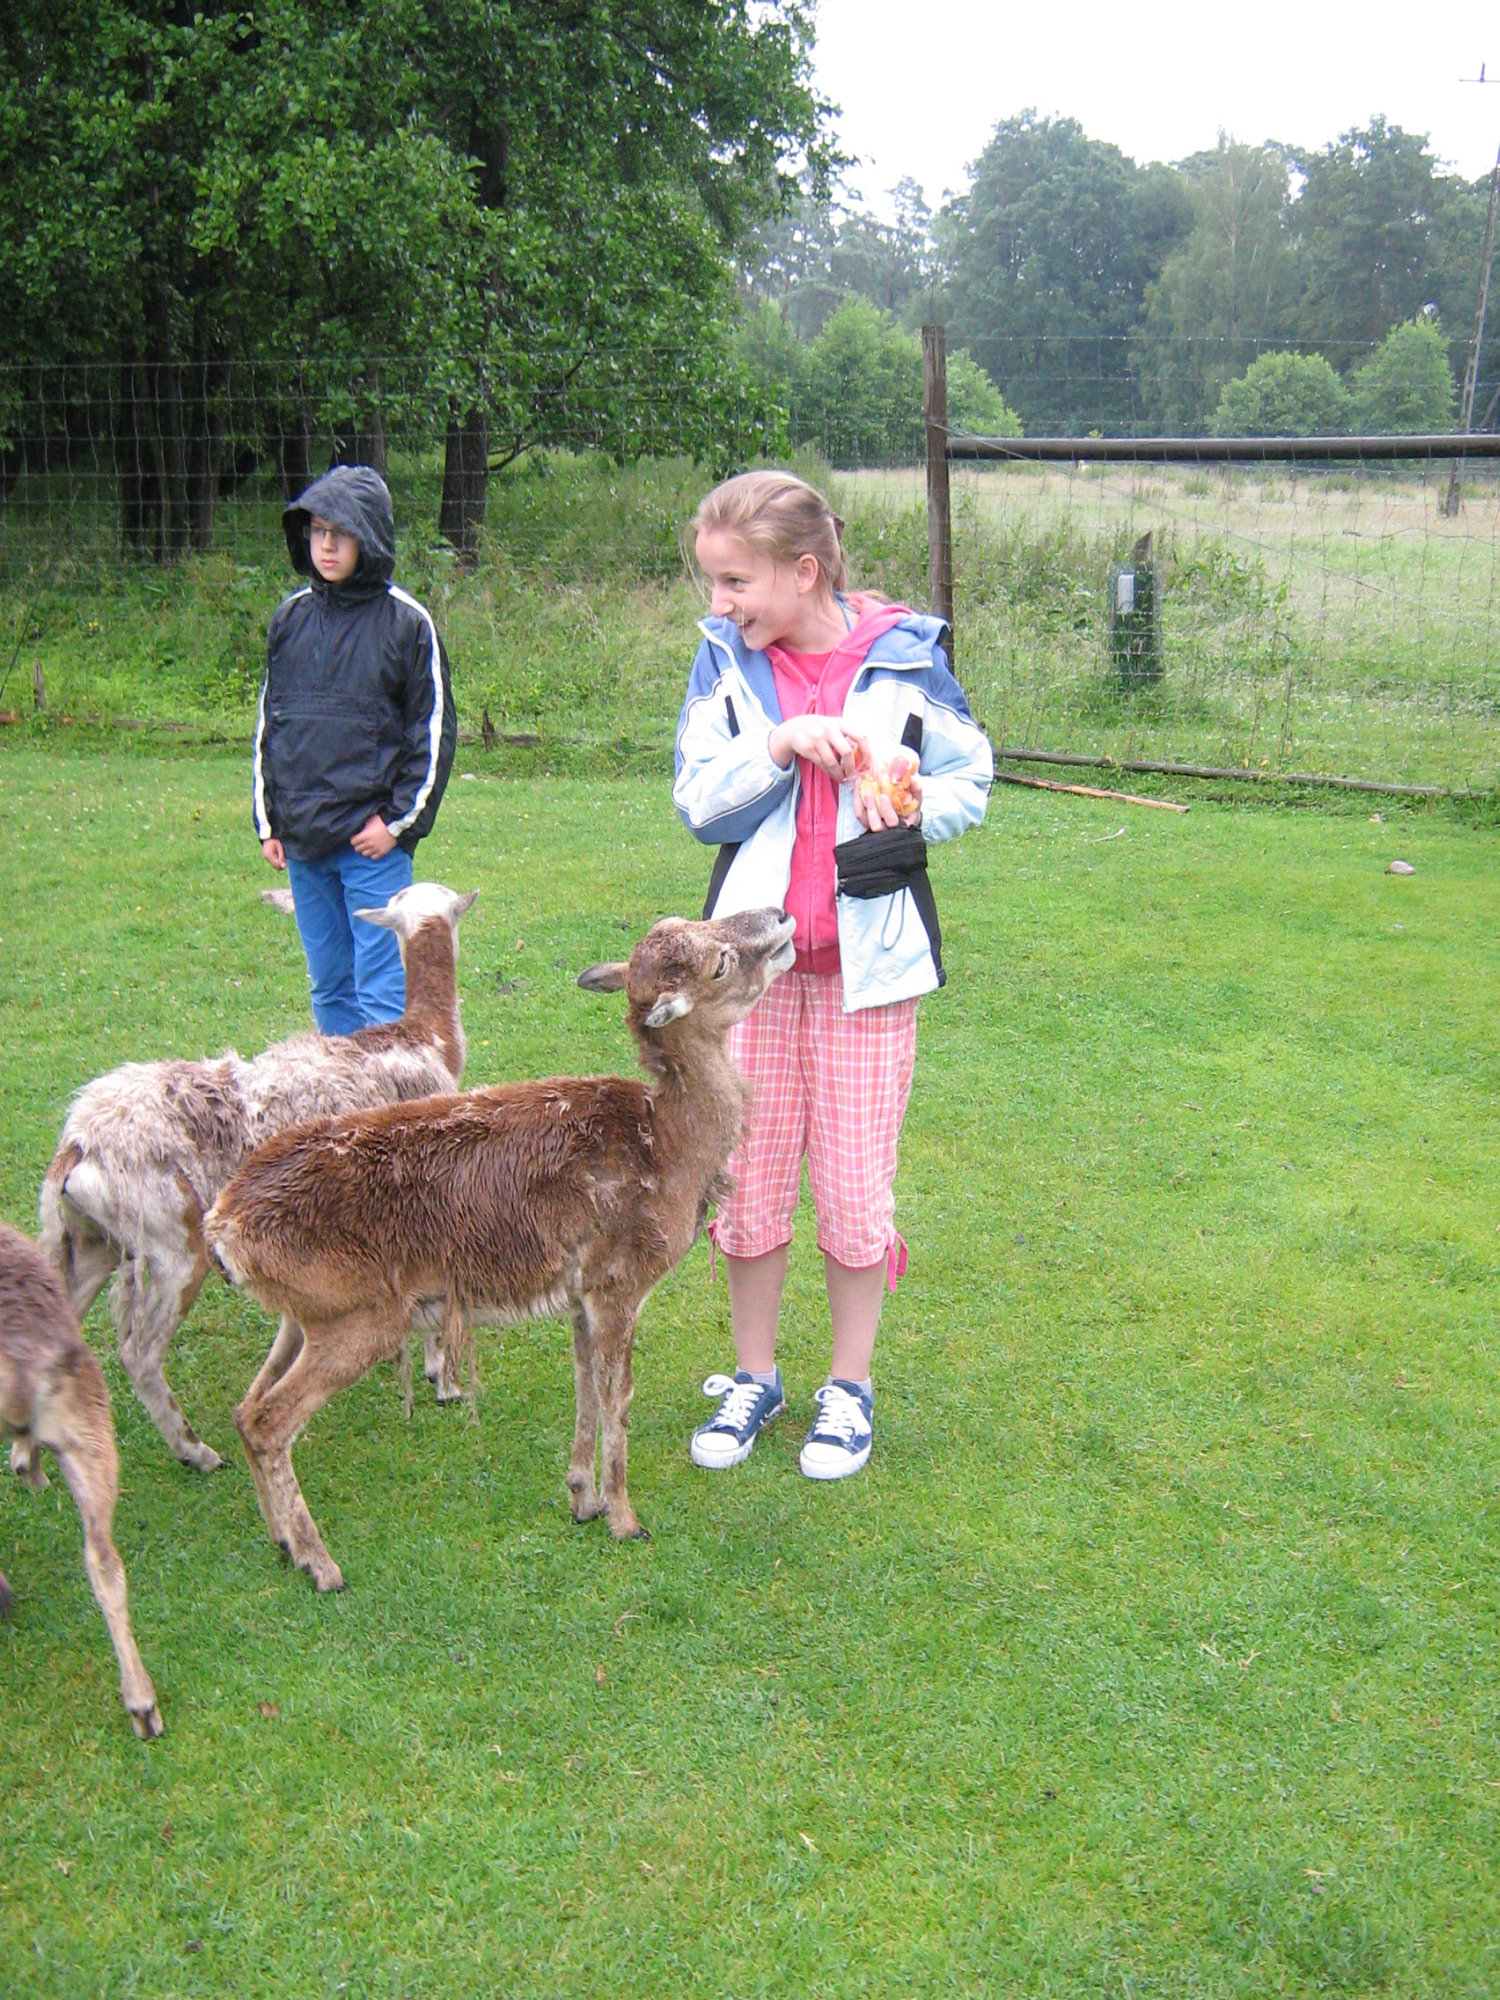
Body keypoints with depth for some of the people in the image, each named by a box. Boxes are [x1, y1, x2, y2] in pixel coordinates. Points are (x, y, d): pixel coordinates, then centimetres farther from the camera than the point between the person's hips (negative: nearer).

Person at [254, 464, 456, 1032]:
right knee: (329, 987, 12)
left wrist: (400, 821, -7)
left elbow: (435, 728, -2)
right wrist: (268, 821, 13)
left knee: (383, 992, -6)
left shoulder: (406, 621, -3)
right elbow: (267, 722, 17)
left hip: (373, 842, -5)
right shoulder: (290, 617, 9)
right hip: (302, 843, 5)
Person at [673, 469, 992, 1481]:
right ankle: (754, 1377, 29)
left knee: (856, 1181, 4)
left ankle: (850, 1388, 24)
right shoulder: (726, 659, 0)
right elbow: (699, 804, -6)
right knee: (748, 1174, 9)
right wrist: (781, 745, -21)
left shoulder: (903, 654, -5)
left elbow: (971, 778, 4)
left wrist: (911, 819, -16)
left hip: (867, 952, -2)